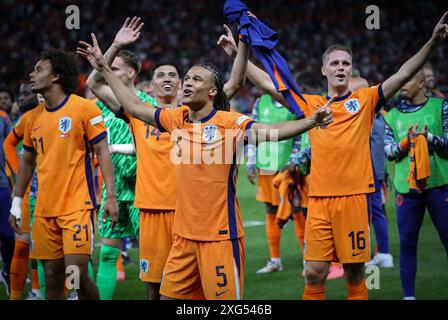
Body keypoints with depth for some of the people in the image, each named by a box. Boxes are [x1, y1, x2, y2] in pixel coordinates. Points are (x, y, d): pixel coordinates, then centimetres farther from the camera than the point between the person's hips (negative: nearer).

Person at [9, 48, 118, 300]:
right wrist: (17, 202, 15)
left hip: (77, 205, -5)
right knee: (52, 276, 5)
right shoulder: (35, 116, 11)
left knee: (77, 273, -14)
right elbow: (27, 161, 20)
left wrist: (111, 197, -13)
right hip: (45, 209, 5)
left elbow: (103, 152, -6)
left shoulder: (84, 108, -5)